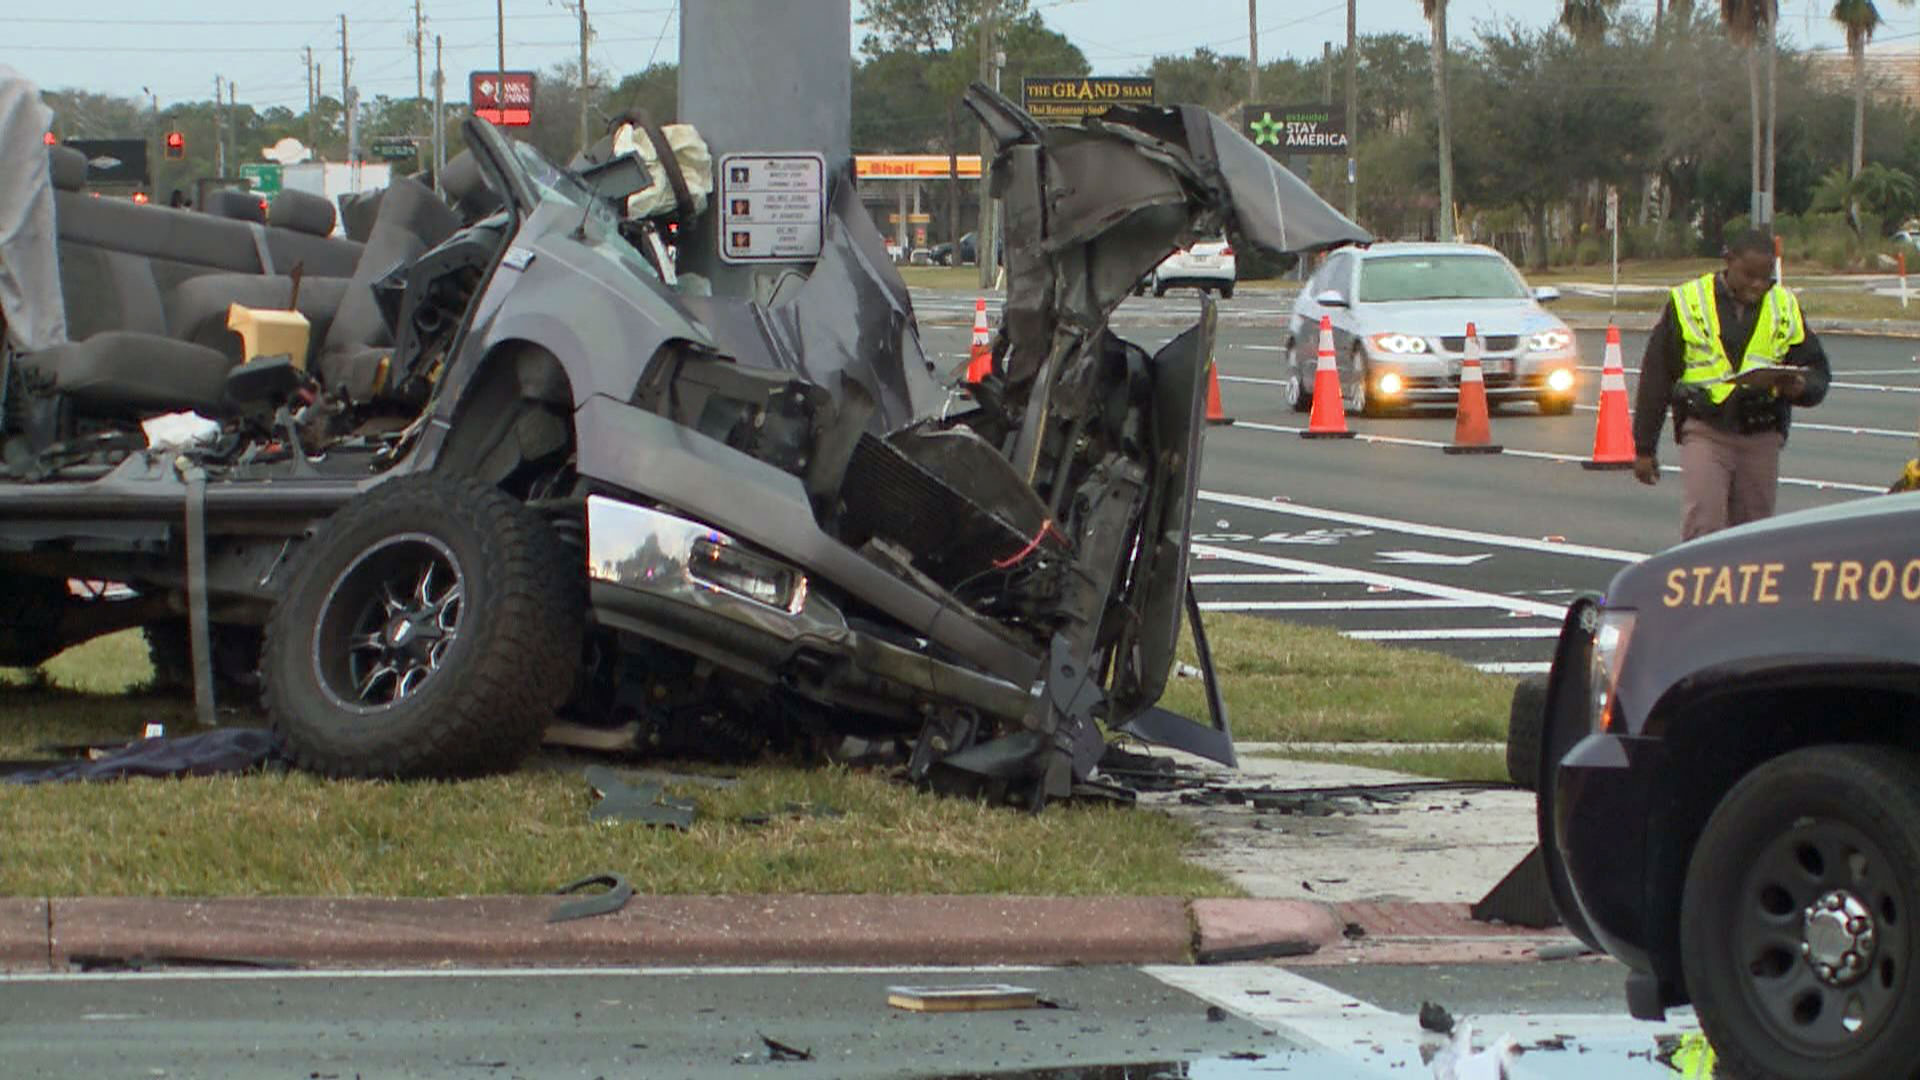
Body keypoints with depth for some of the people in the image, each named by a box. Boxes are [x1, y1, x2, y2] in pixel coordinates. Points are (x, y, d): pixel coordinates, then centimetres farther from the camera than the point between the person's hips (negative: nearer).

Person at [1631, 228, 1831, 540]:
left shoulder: (1785, 308, 9)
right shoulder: (1688, 302, 1)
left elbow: (1817, 372, 14)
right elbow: (1655, 377, 5)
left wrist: (1799, 387, -12)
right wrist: (1644, 448, 4)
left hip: (1762, 435, 3)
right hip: (1705, 430, -3)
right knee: (1703, 524, -16)